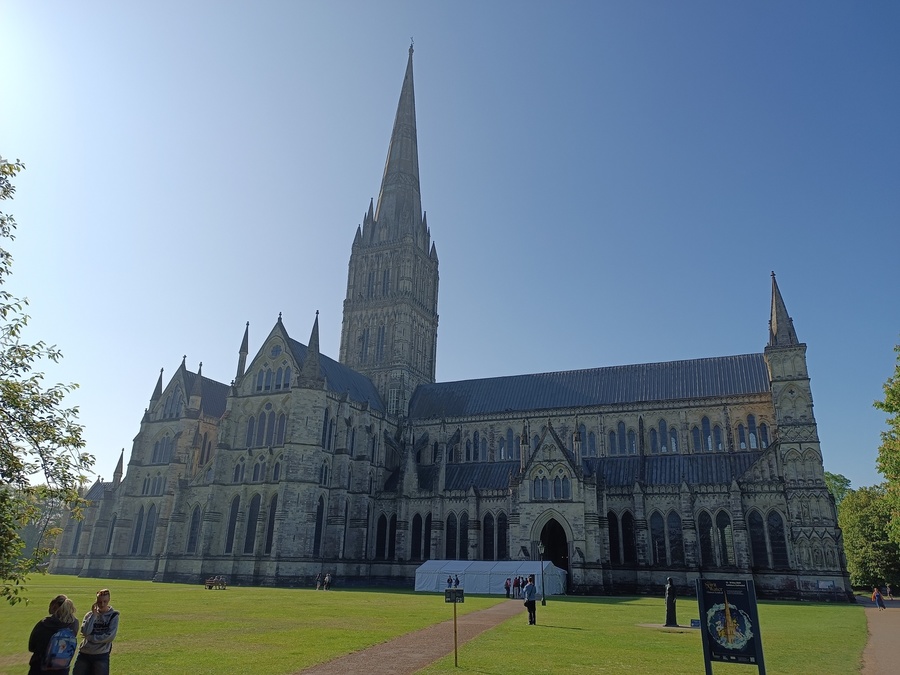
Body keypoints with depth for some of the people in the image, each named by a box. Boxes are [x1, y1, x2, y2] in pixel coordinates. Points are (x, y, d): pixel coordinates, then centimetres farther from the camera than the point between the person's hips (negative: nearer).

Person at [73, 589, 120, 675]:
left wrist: (91, 637, -10)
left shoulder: (113, 615, -4)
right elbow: (85, 632, -11)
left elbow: (110, 637, -12)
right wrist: (94, 615, -12)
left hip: (101, 656, -3)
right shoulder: (90, 614, 6)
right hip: (84, 654, 3)